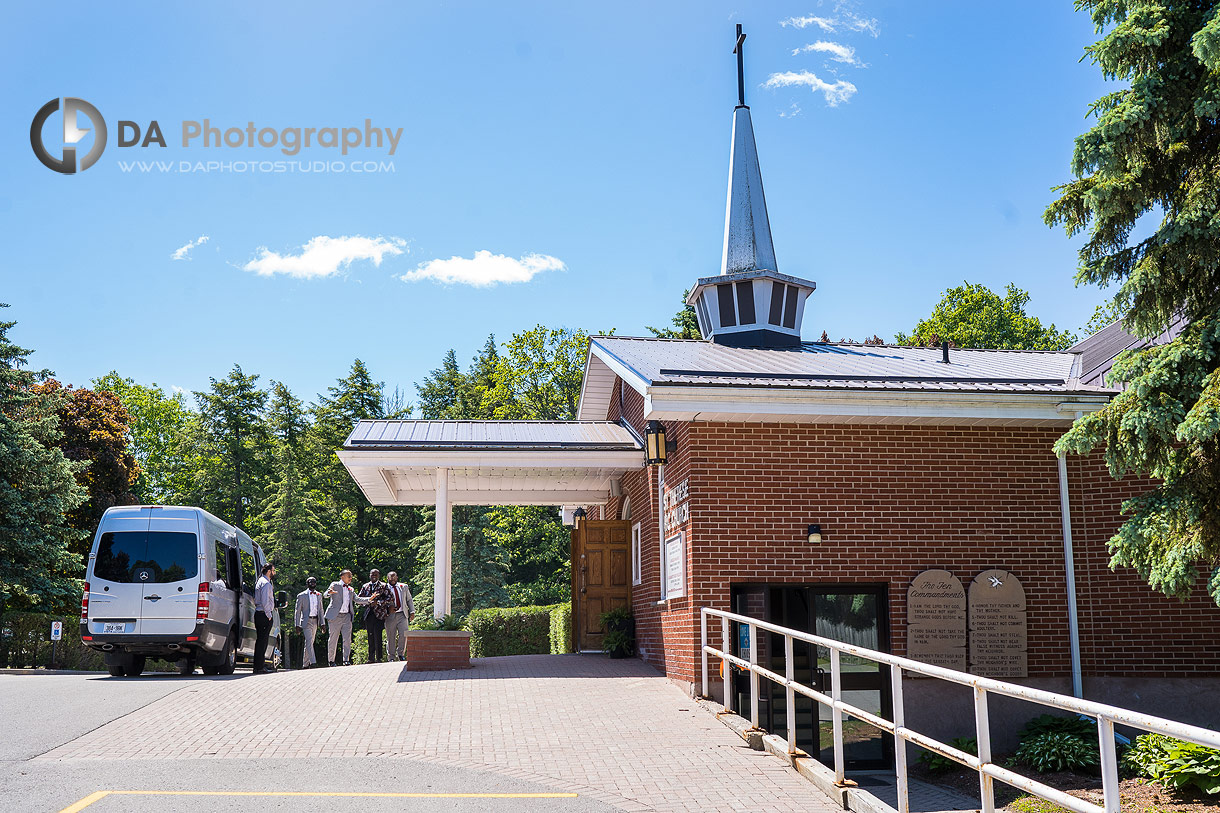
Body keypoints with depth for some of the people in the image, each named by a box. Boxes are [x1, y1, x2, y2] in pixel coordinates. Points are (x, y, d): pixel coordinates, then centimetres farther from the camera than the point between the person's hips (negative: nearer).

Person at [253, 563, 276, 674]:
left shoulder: (260, 581, 19)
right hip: (264, 614, -10)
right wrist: (269, 615, -15)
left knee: (260, 640, 13)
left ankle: (260, 665, 19)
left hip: (258, 614, 10)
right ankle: (259, 668, -8)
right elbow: (265, 601, -20)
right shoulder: (266, 583, -13)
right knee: (262, 641, -8)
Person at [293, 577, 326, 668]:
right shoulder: (302, 595, -1)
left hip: (315, 621, 5)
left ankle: (305, 664, 14)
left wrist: (322, 623, 10)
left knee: (310, 642, 8)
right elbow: (298, 611, 0)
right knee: (309, 641, -16)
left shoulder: (319, 595, 13)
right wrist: (297, 625, -6)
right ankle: (312, 661, -22)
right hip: (306, 621, -5)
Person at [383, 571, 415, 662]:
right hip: (390, 616, -2)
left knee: (403, 635, -8)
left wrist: (412, 611, 9)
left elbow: (409, 600, 20)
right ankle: (392, 657, 10)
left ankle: (401, 654, 7)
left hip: (402, 615, 2)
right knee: (391, 637, 0)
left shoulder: (404, 587, 17)